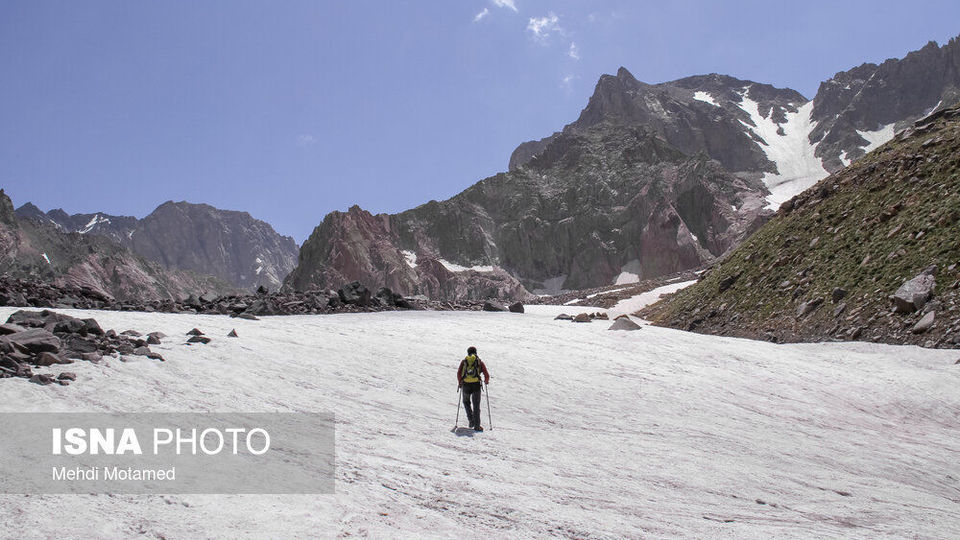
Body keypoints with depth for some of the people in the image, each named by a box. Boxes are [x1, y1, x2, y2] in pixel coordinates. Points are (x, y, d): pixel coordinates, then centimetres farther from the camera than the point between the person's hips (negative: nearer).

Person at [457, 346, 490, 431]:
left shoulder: (464, 361, 12)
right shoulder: (479, 362, 10)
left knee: (466, 402, 24)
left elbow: (459, 373, 2)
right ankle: (477, 426, 0)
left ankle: (471, 420, 11)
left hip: (466, 385, 1)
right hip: (476, 385, -1)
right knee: (476, 406, 6)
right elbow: (487, 375, 4)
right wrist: (486, 381, 23)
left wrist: (459, 383, 15)